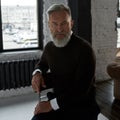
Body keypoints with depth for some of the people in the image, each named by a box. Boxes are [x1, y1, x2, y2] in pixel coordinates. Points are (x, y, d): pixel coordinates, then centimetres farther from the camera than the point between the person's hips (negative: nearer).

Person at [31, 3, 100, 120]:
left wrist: (52, 104, -20)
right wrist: (37, 73, 2)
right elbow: (42, 63, 25)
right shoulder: (49, 47, 2)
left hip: (82, 106, -4)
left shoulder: (84, 48, -16)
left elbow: (81, 89, -19)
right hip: (56, 100, 4)